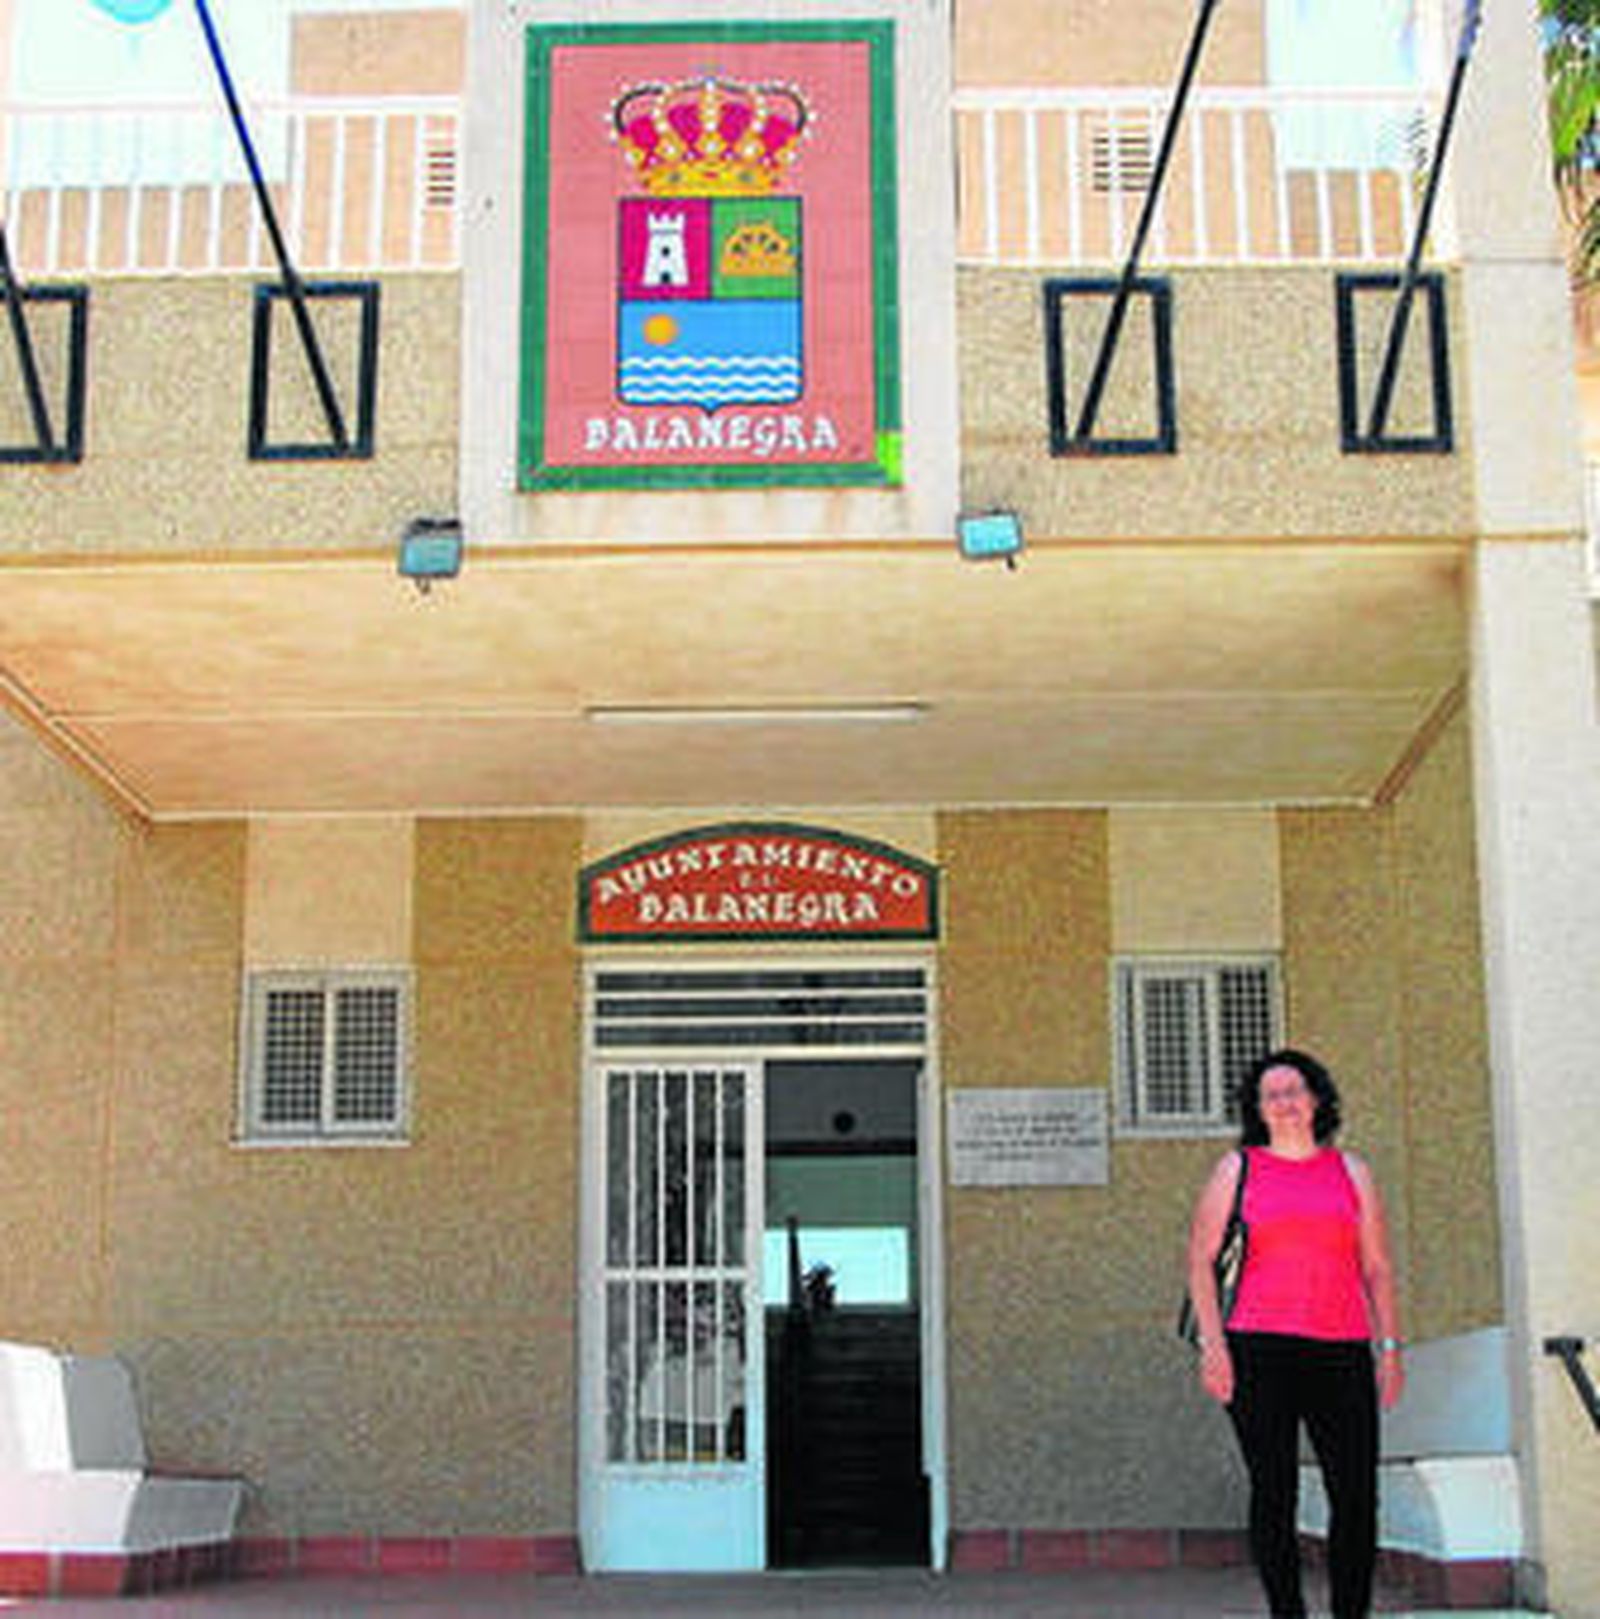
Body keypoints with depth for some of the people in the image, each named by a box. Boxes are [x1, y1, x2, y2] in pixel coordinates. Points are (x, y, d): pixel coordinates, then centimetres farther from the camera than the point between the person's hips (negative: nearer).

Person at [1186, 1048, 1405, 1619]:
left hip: (1341, 1352, 2)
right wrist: (1212, 1344, -6)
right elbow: (1200, 1259, 4)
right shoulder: (1237, 1170, 9)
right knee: (1274, 1491, -2)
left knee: (1358, 1492, -2)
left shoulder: (1351, 1171, 15)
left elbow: (1378, 1267, 17)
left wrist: (1389, 1347, 9)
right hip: (1259, 1352, -2)